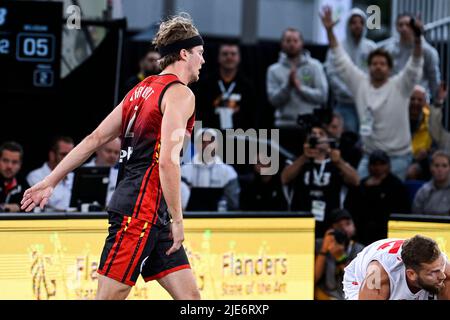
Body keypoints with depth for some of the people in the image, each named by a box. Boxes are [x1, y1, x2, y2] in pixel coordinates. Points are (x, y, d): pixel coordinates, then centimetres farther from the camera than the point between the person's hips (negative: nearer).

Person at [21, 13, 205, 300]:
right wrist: (177, 220, -15)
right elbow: (167, 161, -19)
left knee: (190, 296, 6)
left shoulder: (143, 90, 19)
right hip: (141, 208, -9)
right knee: (109, 296, -8)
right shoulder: (180, 94, -8)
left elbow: (94, 139, 17)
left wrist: (50, 181, 17)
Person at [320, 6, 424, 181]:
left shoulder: (399, 86, -6)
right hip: (369, 154, 3)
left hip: (398, 156, -3)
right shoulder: (360, 83, 3)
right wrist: (329, 31, -5)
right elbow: (341, 60, 3)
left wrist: (417, 39, -36)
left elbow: (414, 66, -19)